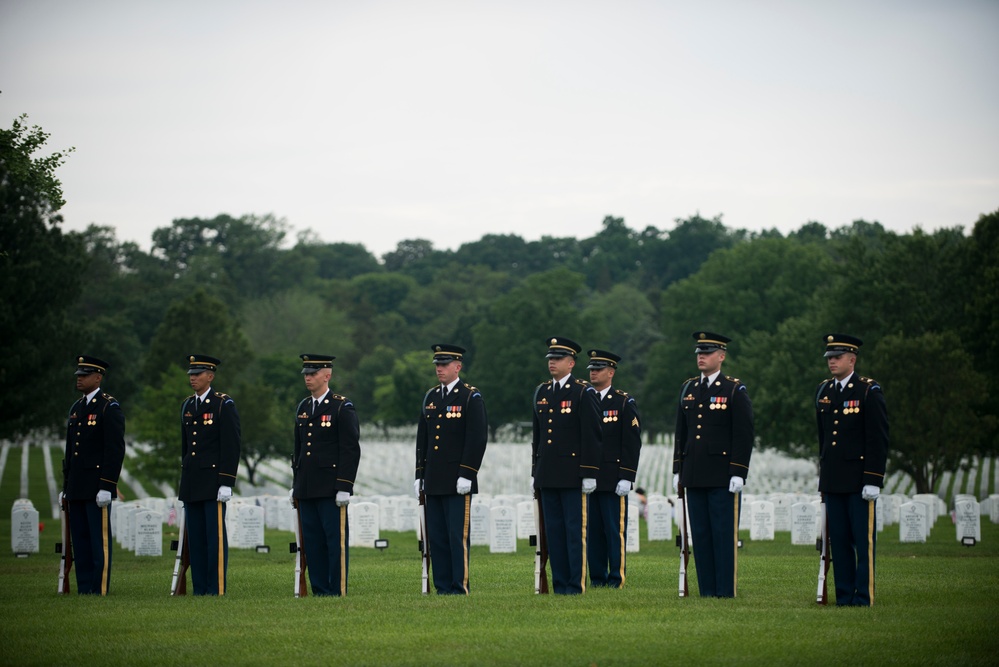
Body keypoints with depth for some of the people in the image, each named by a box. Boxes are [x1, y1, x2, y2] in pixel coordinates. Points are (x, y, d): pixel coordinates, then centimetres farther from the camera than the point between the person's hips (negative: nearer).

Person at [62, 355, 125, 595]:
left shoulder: (110, 408, -7)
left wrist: (107, 487, -18)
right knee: (80, 540, 8)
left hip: (97, 488, -8)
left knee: (100, 541, -6)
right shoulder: (76, 409, 17)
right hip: (77, 489, 8)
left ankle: (101, 590, -5)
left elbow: (115, 450, -13)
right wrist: (66, 489, 18)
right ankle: (84, 590, 11)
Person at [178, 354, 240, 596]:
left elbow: (231, 446, -9)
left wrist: (226, 483, -15)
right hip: (191, 483, 7)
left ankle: (217, 590, -4)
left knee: (215, 537, -6)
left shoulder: (224, 405, -5)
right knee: (195, 538, 7)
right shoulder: (187, 406, 15)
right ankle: (199, 589, 11)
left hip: (213, 482, -7)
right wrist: (185, 480, 17)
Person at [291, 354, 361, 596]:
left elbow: (351, 449, -9)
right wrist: (295, 485, 17)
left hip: (331, 489, -7)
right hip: (306, 489, 7)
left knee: (336, 540, -4)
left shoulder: (342, 407, -5)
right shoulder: (303, 407, 15)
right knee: (312, 543, 7)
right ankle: (320, 591, 12)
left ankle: (338, 592, -1)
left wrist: (345, 486, -15)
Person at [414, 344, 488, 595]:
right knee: (436, 536, 6)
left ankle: (460, 587, -4)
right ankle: (442, 587, 10)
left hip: (457, 481, -7)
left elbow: (478, 438, -10)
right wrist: (420, 475, 14)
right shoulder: (430, 397, 16)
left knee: (458, 536, -7)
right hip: (434, 481, 7)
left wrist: (467, 474, -16)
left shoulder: (471, 398, -4)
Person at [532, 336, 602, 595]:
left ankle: (576, 584, -3)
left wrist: (589, 474, -12)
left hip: (572, 474, -6)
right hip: (547, 475, 6)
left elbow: (592, 435, -8)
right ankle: (560, 584, 11)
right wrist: (535, 471, 16)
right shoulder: (542, 392, 14)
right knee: (553, 531, 7)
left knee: (575, 531, -5)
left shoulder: (583, 393, -5)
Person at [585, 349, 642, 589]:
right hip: (588, 478, 5)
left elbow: (632, 443, -6)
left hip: (613, 479, -5)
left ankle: (616, 578, 0)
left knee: (615, 529, -4)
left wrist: (626, 478, -13)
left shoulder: (624, 403, -1)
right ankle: (597, 576, 11)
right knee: (592, 530, 5)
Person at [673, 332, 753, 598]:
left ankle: (726, 589, -2)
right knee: (700, 534, 6)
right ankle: (707, 588, 10)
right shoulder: (688, 389, 14)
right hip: (694, 475, 5)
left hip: (722, 475, -5)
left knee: (724, 533, -5)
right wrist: (677, 470, 13)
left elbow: (744, 434, -7)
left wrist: (738, 473, -13)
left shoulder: (734, 390, -3)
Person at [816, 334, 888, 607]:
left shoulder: (869, 391, -6)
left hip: (859, 479, -6)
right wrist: (823, 475, 16)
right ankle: (844, 595, 10)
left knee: (863, 540, -4)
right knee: (838, 540, 6)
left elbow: (878, 439, -8)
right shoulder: (823, 392, 13)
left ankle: (864, 597, -2)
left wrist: (873, 480, -13)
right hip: (833, 480, 6)